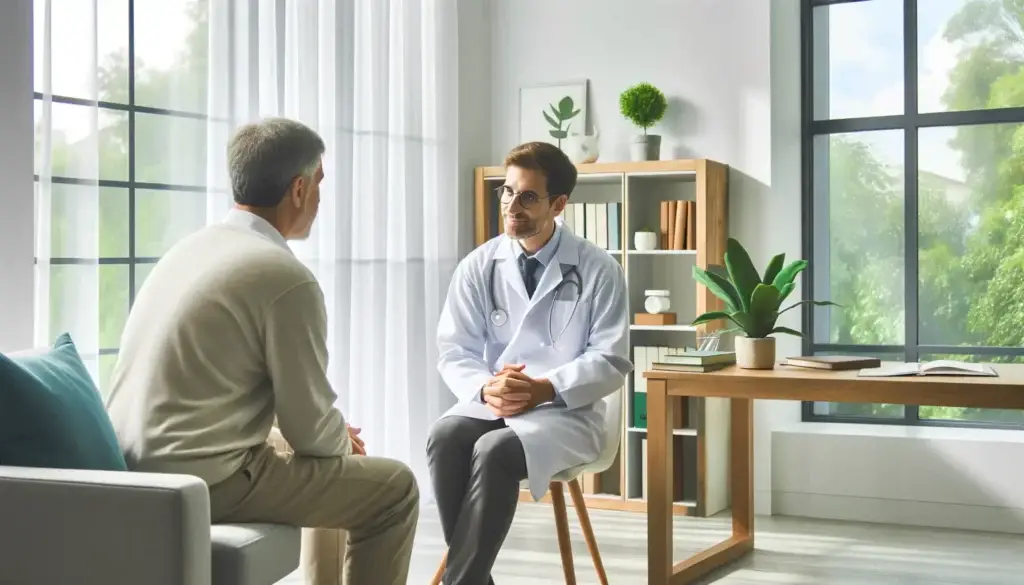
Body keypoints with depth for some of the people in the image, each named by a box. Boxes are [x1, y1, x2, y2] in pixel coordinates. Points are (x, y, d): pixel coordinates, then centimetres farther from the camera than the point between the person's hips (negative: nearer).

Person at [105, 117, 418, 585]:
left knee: (333, 460, 28)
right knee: (394, 488, 4)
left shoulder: (192, 247, 11)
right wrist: (343, 443, 12)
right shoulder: (285, 276, -15)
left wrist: (336, 437, 20)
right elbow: (310, 426, -11)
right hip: (205, 479, -9)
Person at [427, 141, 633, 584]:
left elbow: (610, 361, -5)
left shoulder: (598, 270, -1)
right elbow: (455, 352, 4)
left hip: (566, 411, -3)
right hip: (491, 405, 3)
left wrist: (545, 389, -20)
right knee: (445, 437, -30)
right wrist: (485, 389, -18)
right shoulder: (478, 266, 5)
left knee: (495, 450, -33)